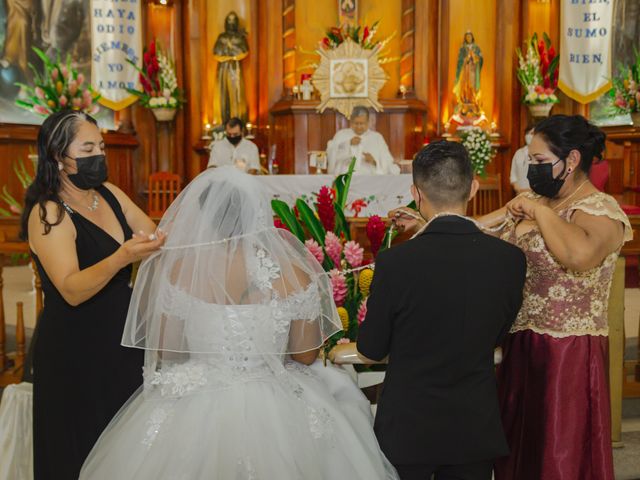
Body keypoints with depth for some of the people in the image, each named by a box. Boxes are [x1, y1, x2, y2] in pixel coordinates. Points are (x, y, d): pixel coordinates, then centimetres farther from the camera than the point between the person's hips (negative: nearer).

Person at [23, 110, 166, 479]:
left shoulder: (109, 194, 5)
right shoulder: (48, 213, -15)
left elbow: (157, 237, 3)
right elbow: (72, 290, -25)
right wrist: (122, 258, -39)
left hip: (121, 339, 6)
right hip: (75, 352, -6)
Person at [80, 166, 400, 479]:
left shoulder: (173, 270, -14)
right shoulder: (293, 273, -14)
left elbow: (162, 352, -2)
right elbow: (307, 356, -3)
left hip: (195, 414, 0)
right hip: (274, 414, 0)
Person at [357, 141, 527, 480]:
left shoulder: (394, 263, -21)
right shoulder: (511, 259, -11)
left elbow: (371, 350, -7)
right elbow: (496, 336, 5)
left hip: (407, 428, -2)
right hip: (476, 430, 3)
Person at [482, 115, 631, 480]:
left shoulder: (599, 210, -15)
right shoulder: (535, 200, 9)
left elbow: (580, 255, -37)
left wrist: (541, 211, -24)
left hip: (566, 354, -7)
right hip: (521, 345, 7)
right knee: (519, 447, 17)